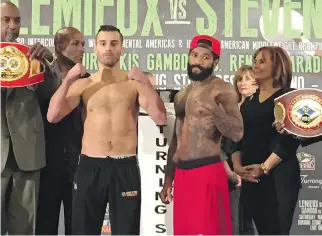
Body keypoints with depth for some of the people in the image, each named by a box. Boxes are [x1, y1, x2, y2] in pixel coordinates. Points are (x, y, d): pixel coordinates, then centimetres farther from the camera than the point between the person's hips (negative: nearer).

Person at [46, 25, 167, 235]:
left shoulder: (135, 83, 1)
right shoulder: (82, 84, 4)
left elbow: (161, 119, -10)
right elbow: (53, 116, -6)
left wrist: (146, 82, -17)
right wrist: (68, 80, -13)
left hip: (125, 167, -1)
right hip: (90, 167, 1)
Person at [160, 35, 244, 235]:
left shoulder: (222, 90, -6)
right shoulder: (182, 95, 17)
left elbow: (237, 133, -18)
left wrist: (215, 110, -36)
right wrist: (168, 179, 19)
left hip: (208, 172, -7)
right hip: (181, 173, 7)